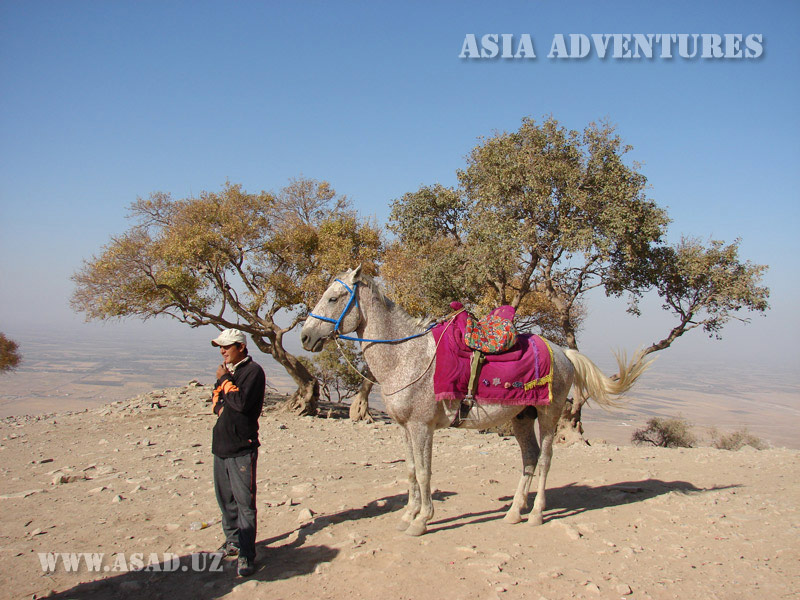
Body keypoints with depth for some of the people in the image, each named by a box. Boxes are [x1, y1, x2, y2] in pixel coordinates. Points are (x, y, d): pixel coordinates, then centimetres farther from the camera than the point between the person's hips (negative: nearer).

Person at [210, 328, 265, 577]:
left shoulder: (253, 371, -10)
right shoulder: (227, 370, 15)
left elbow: (242, 402, -22)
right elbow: (216, 400, 17)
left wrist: (224, 380, -12)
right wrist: (219, 406, -6)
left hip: (242, 447, -8)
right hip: (220, 444, 8)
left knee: (244, 501, -6)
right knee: (225, 498, 17)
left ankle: (247, 556, 0)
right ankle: (233, 541, 33)